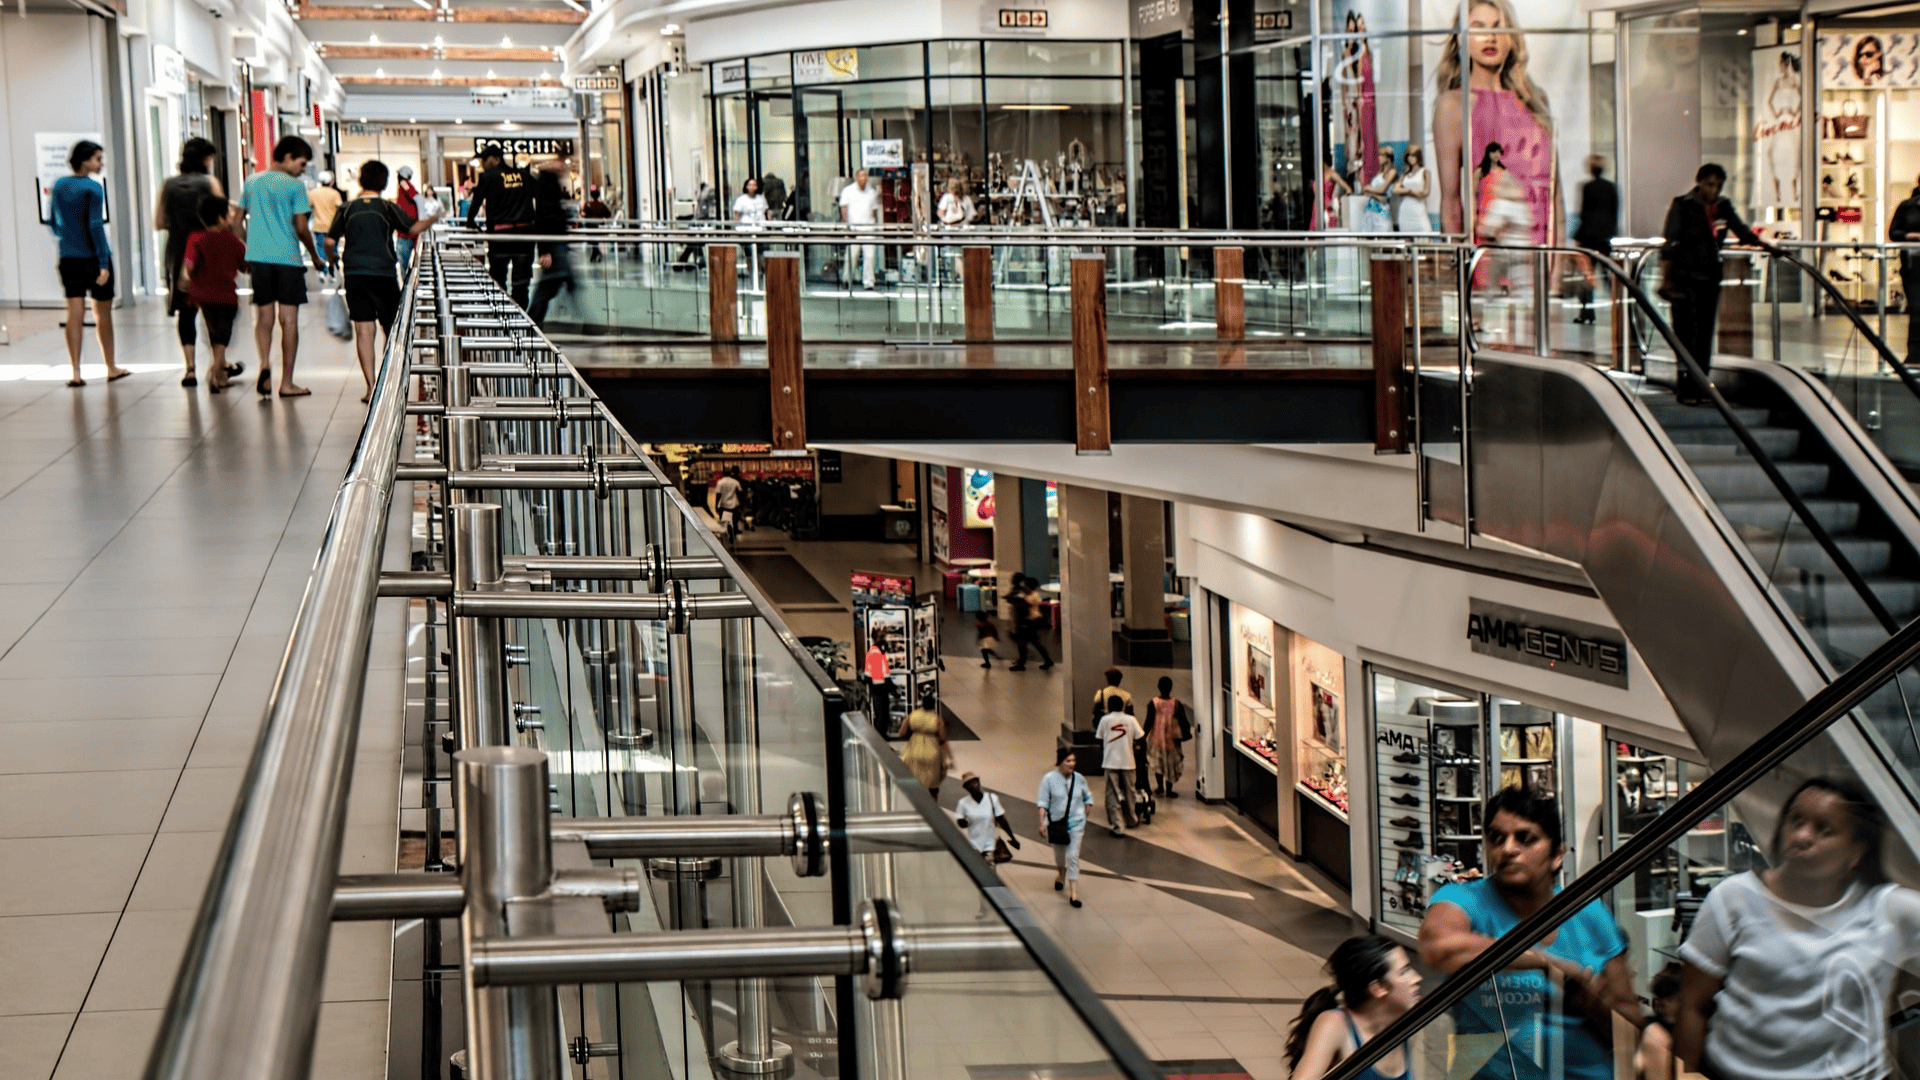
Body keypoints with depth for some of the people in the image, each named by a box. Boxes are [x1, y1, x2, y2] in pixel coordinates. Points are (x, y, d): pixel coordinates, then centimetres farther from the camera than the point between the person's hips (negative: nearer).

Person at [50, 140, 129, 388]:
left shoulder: (59, 186, 6)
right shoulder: (93, 188, -13)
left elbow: (55, 225, 14)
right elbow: (95, 226, -18)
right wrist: (103, 262, -18)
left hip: (68, 258, 5)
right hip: (93, 257, -5)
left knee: (75, 313, 3)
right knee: (103, 312, 9)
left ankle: (75, 372, -3)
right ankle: (111, 368, 21)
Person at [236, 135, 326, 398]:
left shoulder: (252, 182, 10)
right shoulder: (294, 186, -6)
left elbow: (239, 221, 14)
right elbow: (301, 228, -8)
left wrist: (244, 256, 24)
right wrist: (316, 256, 6)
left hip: (258, 258, 4)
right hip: (287, 259, -4)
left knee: (264, 317, 11)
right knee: (289, 319, 2)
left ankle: (265, 364, -14)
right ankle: (286, 382, 5)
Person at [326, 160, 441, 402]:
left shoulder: (347, 209, 3)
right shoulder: (387, 208, -2)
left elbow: (330, 241, 1)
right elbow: (412, 229, -8)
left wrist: (333, 258, 22)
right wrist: (433, 220, 10)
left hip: (354, 275, 1)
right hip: (383, 273, -1)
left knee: (363, 331, 1)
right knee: (392, 329, 12)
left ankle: (371, 386, -5)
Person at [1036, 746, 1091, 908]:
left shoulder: (1079, 779, -3)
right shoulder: (1049, 779, -10)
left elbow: (1088, 798, 13)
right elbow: (1043, 802, -9)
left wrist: (1085, 814, 6)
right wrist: (1042, 823, -15)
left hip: (1076, 823, 0)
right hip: (1056, 822, 0)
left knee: (1073, 856, -8)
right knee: (1059, 854, 17)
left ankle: (1073, 893, -7)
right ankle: (1061, 874, 51)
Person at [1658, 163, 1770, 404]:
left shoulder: (1723, 207, 10)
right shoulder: (1683, 206, -5)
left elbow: (1742, 231, 18)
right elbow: (1669, 244, -7)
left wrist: (1765, 245, 3)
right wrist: (1666, 278, -13)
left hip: (1710, 278, 5)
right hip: (1685, 278, -5)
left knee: (1705, 333, 6)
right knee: (1686, 332, -8)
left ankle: (1700, 387, 11)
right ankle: (1685, 387, -5)